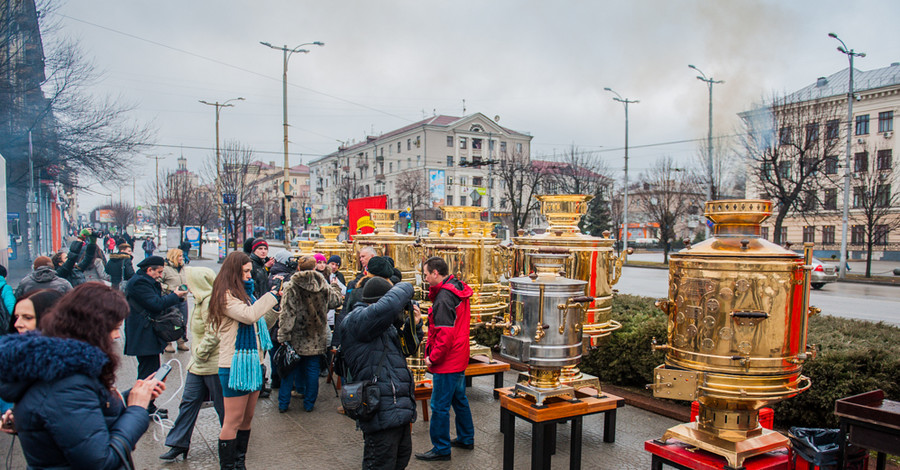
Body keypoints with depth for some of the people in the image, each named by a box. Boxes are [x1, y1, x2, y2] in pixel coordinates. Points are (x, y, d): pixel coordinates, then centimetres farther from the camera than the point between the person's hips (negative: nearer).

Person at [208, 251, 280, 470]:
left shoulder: (244, 293, 16)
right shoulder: (226, 296, -12)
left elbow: (261, 322, 20)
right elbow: (249, 315, -27)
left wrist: (275, 304, 6)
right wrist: (271, 296, -17)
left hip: (251, 362, 9)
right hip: (235, 364, -9)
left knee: (247, 418, 14)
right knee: (233, 422, -2)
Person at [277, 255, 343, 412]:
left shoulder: (291, 286, -13)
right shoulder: (323, 286, -3)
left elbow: (286, 313, -16)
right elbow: (335, 300, 14)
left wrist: (282, 336, -14)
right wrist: (336, 287, 34)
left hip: (295, 338, -2)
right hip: (316, 339, 2)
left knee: (289, 370, 10)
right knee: (312, 370, 11)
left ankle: (283, 403, 18)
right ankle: (309, 403, 20)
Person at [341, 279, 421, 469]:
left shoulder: (385, 327, 19)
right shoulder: (356, 320, -15)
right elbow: (389, 305, -33)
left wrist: (415, 324, 9)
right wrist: (405, 288, -12)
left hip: (398, 411, 11)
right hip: (382, 415, -11)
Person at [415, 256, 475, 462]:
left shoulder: (444, 298, -22)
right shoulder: (458, 289, 6)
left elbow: (445, 334, -25)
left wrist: (432, 358, -16)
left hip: (446, 361, -10)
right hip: (459, 358, 10)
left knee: (440, 406, 1)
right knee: (459, 399, 22)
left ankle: (441, 449, 11)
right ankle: (466, 438, 35)